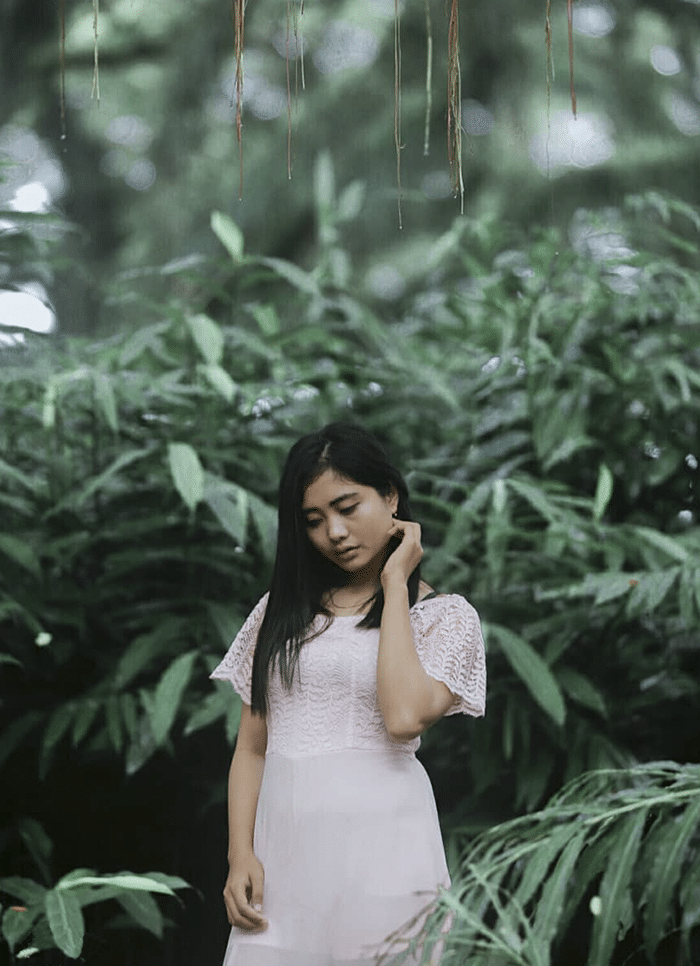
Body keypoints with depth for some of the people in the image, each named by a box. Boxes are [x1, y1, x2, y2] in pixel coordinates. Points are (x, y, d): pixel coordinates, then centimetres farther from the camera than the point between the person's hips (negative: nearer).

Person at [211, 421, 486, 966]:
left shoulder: (446, 615, 5)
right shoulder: (282, 612, 16)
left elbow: (404, 716, -14)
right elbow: (251, 747, 13)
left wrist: (394, 585, -5)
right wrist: (241, 854, -2)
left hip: (379, 840, -3)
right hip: (282, 846, 3)